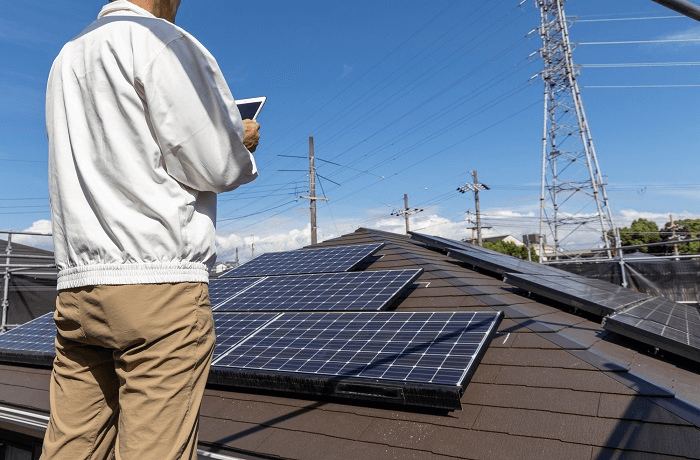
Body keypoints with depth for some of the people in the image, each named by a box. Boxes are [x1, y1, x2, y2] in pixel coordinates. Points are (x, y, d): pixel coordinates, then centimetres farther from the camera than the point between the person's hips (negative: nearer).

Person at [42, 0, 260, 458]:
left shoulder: (66, 59, 24)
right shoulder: (161, 40, -1)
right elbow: (213, 166, -10)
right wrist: (243, 143, 12)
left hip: (77, 285, 8)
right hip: (160, 282, -8)